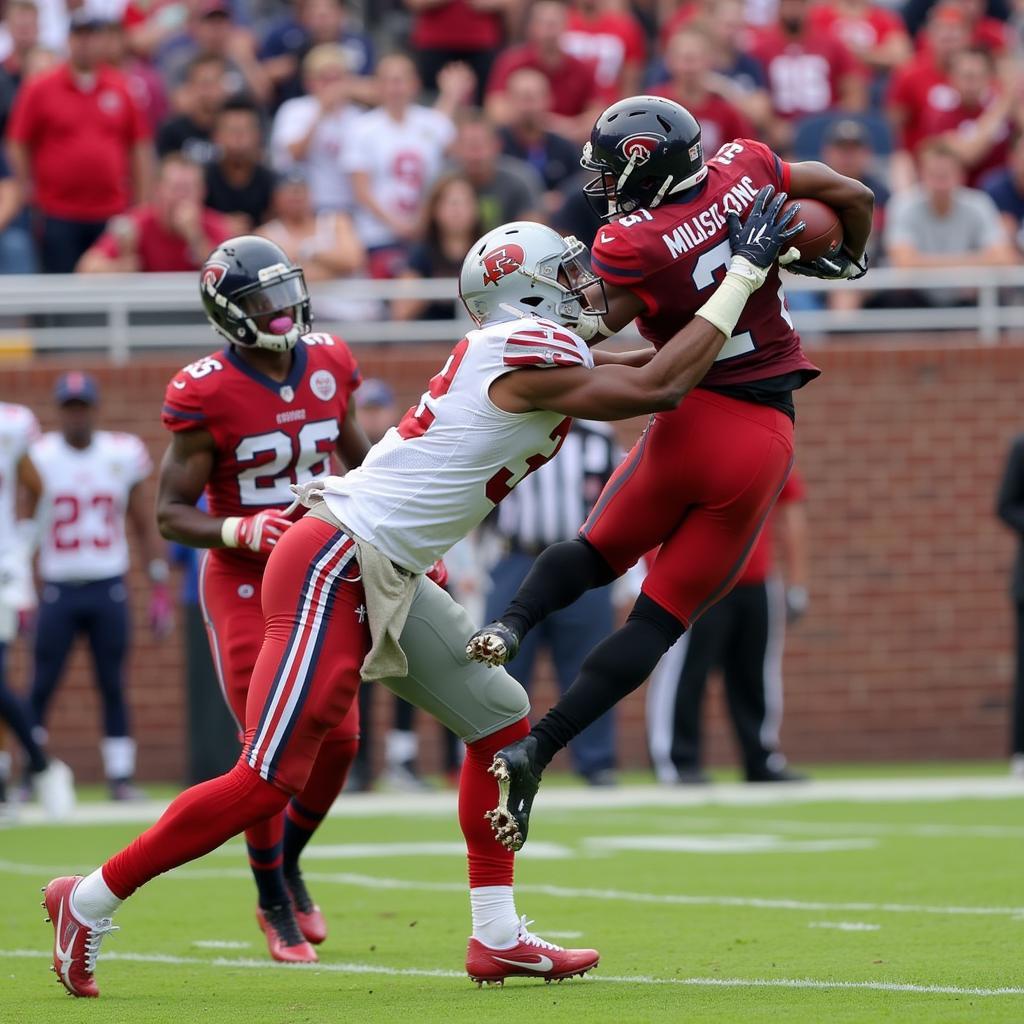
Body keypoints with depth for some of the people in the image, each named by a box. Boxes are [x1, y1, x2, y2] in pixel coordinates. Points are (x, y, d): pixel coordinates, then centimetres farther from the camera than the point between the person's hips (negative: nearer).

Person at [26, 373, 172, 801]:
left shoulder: (122, 456, 4)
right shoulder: (39, 457, -2)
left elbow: (144, 526, 10)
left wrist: (160, 587, 5)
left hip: (109, 589, 1)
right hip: (58, 589, -1)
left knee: (113, 686, 2)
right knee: (41, 686, -3)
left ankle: (120, 774, 6)